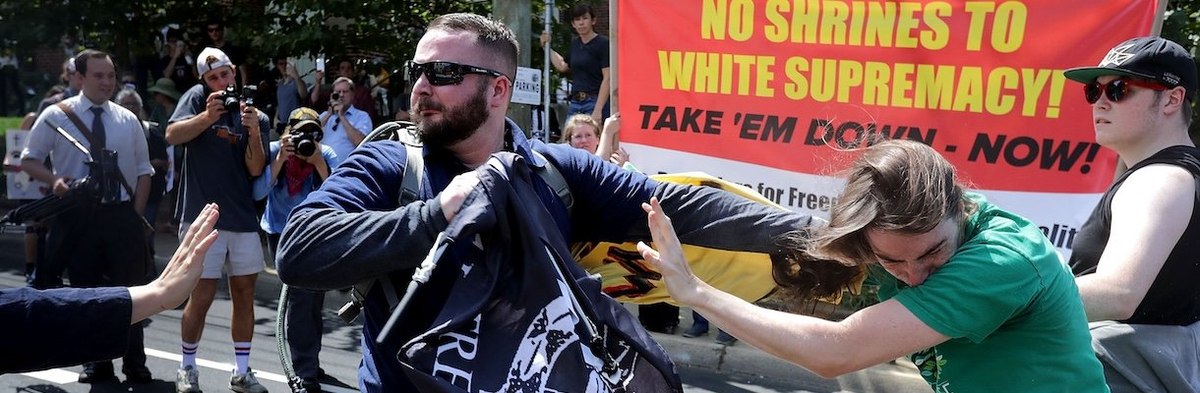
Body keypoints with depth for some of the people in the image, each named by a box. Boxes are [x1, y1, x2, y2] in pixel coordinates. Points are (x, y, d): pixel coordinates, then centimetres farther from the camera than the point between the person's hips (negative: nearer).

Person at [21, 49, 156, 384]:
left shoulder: (127, 120, 7)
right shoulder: (56, 116, 0)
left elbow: (143, 171, 11)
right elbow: (29, 160, 5)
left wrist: (136, 214, 1)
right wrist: (53, 180, -15)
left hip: (121, 214, 2)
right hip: (78, 215, -1)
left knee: (130, 288, 4)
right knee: (86, 290, 6)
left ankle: (135, 363, 14)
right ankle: (97, 362, 17)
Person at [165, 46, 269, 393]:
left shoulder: (257, 117, 8)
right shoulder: (198, 98, 2)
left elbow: (255, 169, -2)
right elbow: (172, 136, -12)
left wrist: (253, 131, -16)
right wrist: (208, 116, -25)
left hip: (243, 217, 4)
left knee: (245, 293, 7)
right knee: (202, 296, -4)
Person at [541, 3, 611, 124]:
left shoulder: (602, 43, -6)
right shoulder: (575, 44, 15)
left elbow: (607, 78, -12)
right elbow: (563, 66, 34)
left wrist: (598, 110, -19)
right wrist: (547, 47, 33)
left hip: (594, 102, -7)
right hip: (575, 103, 7)